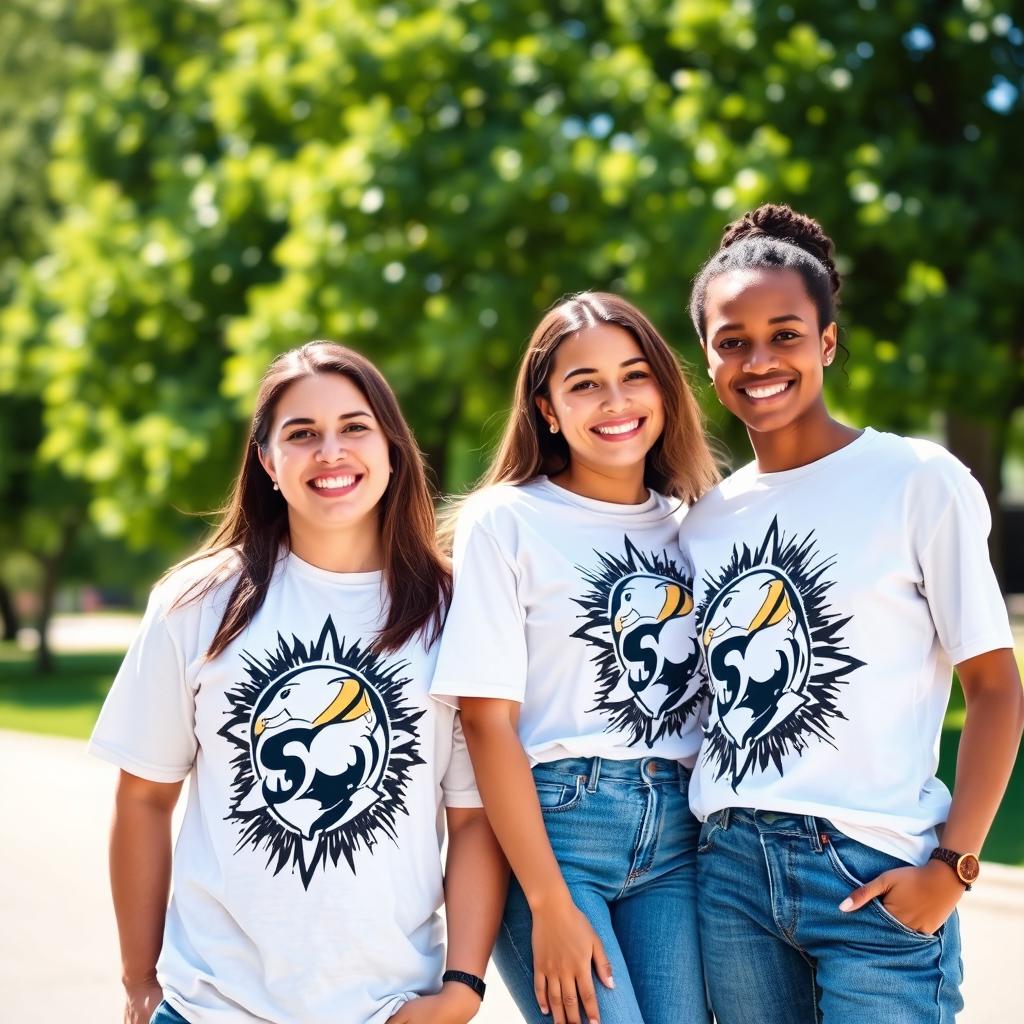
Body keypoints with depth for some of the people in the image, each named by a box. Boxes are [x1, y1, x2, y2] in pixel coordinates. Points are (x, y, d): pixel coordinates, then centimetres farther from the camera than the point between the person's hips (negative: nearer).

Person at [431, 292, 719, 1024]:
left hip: (680, 834, 4)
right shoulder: (504, 521, -3)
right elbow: (488, 719, -8)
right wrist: (550, 905, -13)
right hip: (553, 825, -4)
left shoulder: (693, 522, 11)